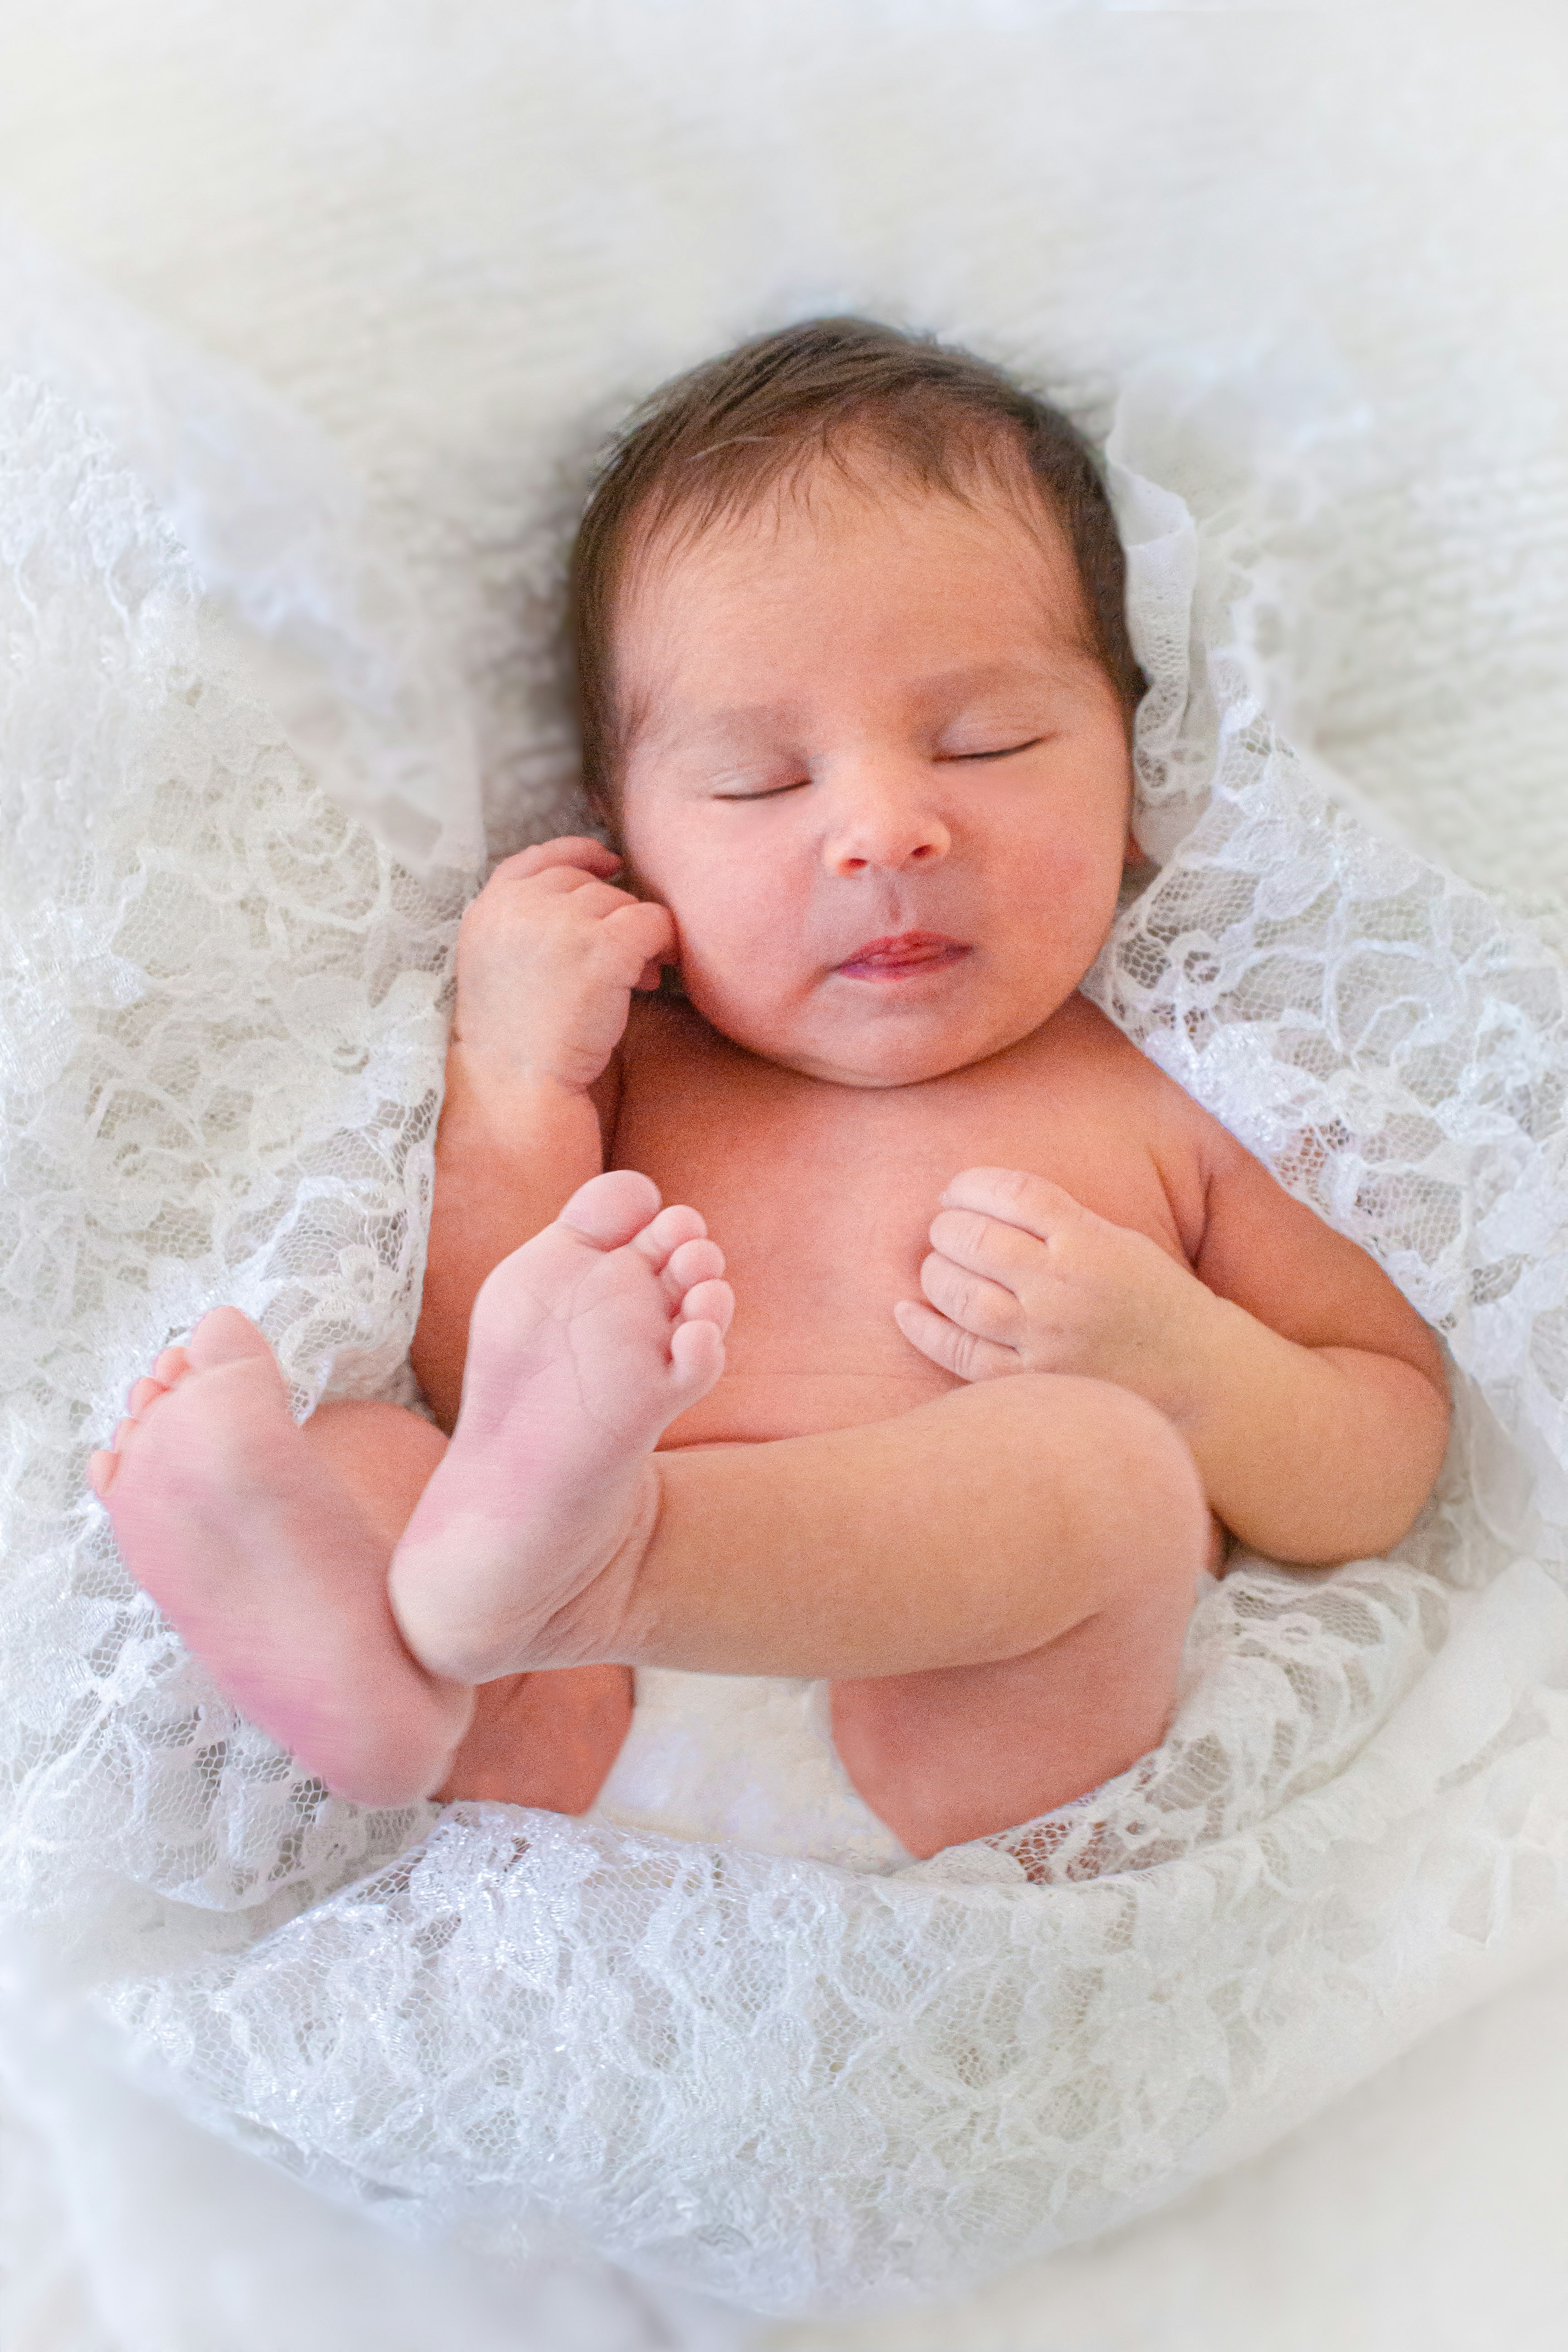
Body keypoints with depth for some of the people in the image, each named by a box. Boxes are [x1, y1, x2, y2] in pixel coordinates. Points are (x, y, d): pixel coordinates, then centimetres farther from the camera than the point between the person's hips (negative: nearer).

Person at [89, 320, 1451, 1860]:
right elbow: (471, 1383, 10)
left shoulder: (1159, 1106, 14)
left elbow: (1390, 1466, 15)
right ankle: (384, 1684, -45)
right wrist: (510, 1080, 4)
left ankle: (570, 1552, -49)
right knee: (353, 1449, -14)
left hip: (961, 1802, -2)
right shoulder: (629, 1079, 18)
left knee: (1107, 1464, -28)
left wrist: (1171, 1355, -5)